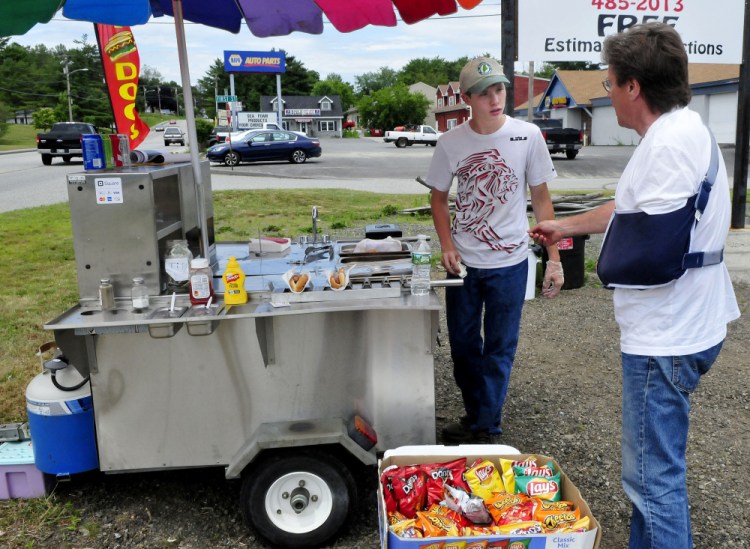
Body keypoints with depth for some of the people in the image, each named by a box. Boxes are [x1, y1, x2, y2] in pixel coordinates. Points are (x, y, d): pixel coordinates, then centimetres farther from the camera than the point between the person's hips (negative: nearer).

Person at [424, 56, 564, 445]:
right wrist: (447, 246, -8)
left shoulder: (528, 136, -9)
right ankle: (475, 417, 33)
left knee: (499, 349, 6)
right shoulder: (450, 143, -5)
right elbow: (438, 197, 6)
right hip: (463, 262, 2)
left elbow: (541, 199, -2)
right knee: (463, 346, 13)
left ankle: (486, 428, 20)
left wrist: (554, 259, -5)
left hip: (509, 263, -2)